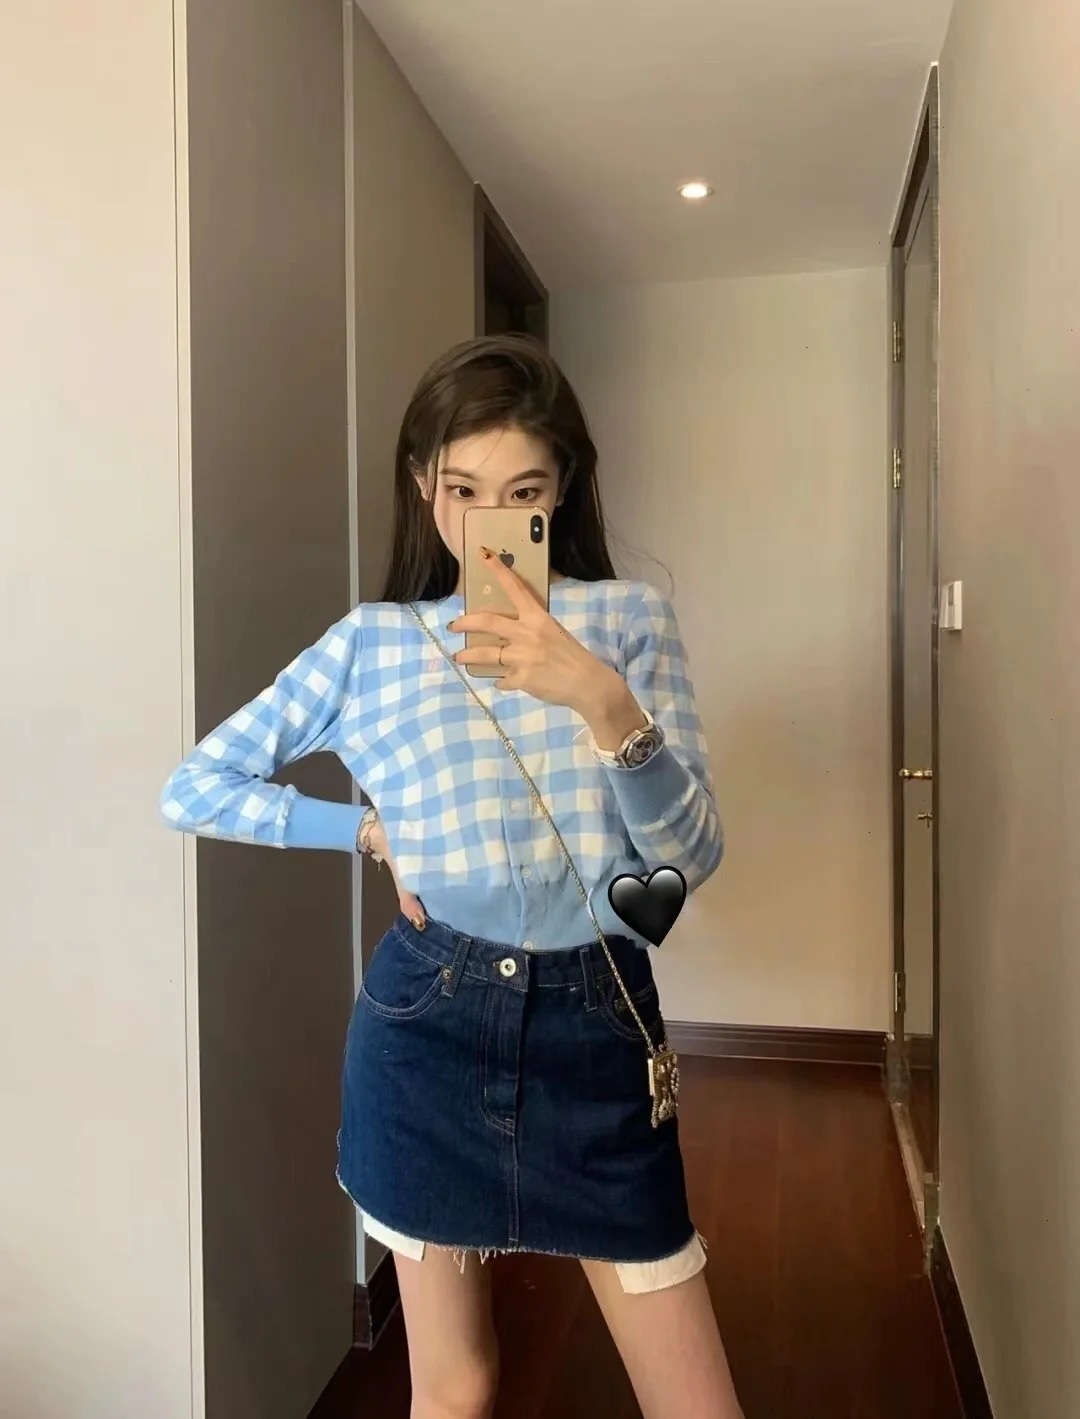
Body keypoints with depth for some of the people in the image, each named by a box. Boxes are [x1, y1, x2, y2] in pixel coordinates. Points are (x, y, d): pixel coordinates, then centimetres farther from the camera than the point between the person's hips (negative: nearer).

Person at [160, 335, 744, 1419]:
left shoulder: (629, 620, -1)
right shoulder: (371, 642, 1)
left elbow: (693, 857, -10)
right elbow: (194, 788, 6)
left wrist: (603, 701, -27)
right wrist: (373, 831, -4)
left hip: (597, 1020, 0)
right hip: (429, 1019, 1)